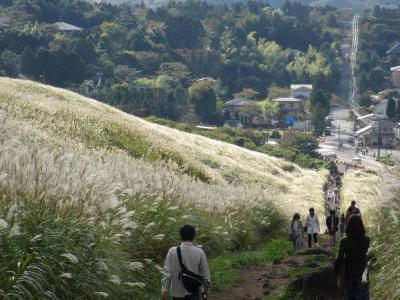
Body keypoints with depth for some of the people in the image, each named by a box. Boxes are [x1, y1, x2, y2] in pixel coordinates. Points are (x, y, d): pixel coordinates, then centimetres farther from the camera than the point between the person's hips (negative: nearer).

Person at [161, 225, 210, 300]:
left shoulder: (173, 251, -6)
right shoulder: (199, 252, -5)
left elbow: (167, 271, -9)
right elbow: (205, 274, -1)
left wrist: (164, 290, -7)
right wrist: (205, 291, 11)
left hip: (177, 293, 1)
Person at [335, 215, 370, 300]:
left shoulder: (344, 242, -15)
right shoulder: (366, 240, -11)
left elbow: (340, 259, -17)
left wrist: (336, 271, -3)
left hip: (348, 275, 1)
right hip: (361, 275, -1)